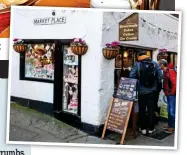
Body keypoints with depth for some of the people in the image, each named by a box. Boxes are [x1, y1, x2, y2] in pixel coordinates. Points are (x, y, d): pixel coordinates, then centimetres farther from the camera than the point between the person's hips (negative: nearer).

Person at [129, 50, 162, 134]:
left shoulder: (137, 65, -8)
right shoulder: (155, 64, -1)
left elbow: (131, 76, -11)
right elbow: (160, 75, -1)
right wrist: (156, 84, 12)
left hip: (141, 91, -1)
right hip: (152, 90, 2)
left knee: (142, 110, 10)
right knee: (151, 109, 10)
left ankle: (143, 128, 15)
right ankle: (151, 128, 16)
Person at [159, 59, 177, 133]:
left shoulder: (171, 71, -18)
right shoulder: (165, 71, 10)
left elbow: (175, 84, -22)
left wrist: (171, 93, -15)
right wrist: (166, 92, 9)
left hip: (172, 94, -9)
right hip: (169, 94, 9)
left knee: (172, 111, -3)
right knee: (169, 110, 17)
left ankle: (172, 127, 4)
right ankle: (169, 125, 28)